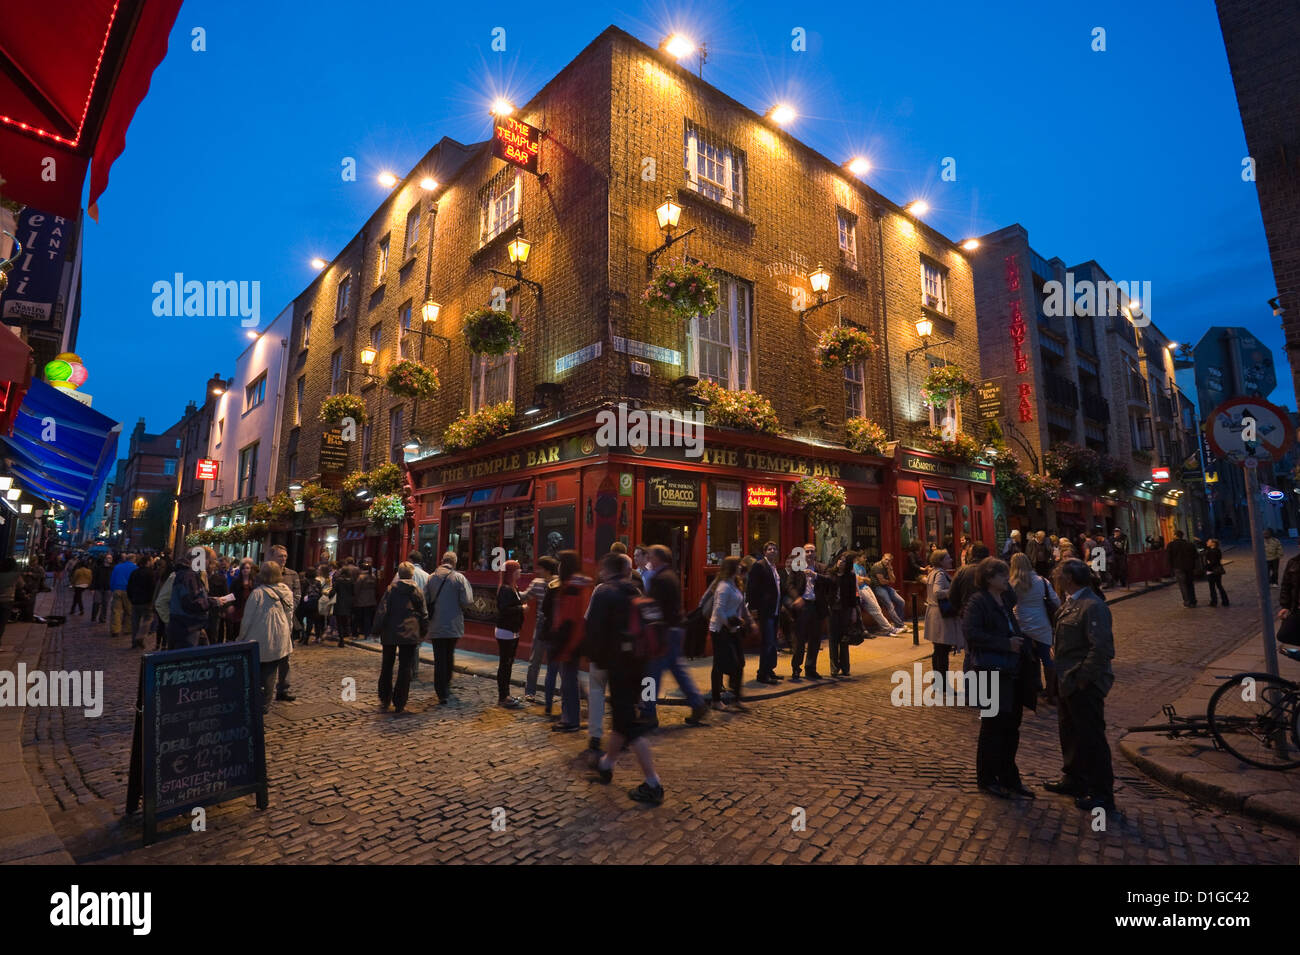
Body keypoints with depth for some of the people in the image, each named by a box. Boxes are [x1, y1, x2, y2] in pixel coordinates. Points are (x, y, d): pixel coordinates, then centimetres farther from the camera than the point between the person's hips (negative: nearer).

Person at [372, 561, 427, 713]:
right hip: (409, 634, -1)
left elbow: (382, 611, -6)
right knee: (405, 668, 4)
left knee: (387, 665, 17)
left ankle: (384, 700, 25)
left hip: (390, 633, 1)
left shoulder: (391, 589, -3)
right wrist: (422, 634, 13)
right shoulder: (418, 591, 0)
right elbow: (423, 614, 4)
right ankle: (399, 704, 4)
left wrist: (376, 630, 1)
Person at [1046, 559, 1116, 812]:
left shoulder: (1093, 606, -20)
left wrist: (1083, 678, -22)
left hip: (1085, 686, -10)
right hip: (1070, 682, 10)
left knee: (1092, 738, 2)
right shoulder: (1070, 602, 10)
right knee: (1070, 733, 21)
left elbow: (1101, 647, -26)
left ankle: (1102, 795, 15)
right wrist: (1064, 674, 15)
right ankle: (1073, 779, 36)